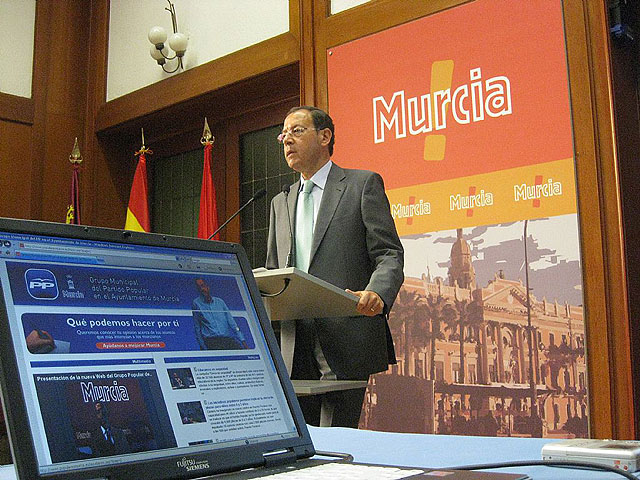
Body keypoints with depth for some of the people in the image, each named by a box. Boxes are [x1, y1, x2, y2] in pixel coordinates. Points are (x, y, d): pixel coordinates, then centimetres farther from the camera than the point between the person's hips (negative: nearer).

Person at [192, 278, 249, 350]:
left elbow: (231, 321, 16)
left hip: (227, 338, 3)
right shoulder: (196, 303, 7)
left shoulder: (219, 301, 17)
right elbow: (197, 327, 9)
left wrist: (242, 341, 8)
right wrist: (202, 346, 5)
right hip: (211, 339, -3)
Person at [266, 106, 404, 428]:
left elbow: (389, 255, -4)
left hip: (345, 342, -5)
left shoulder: (364, 185, 4)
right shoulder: (281, 203, 22)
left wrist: (376, 293, -24)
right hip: (292, 346, 5)